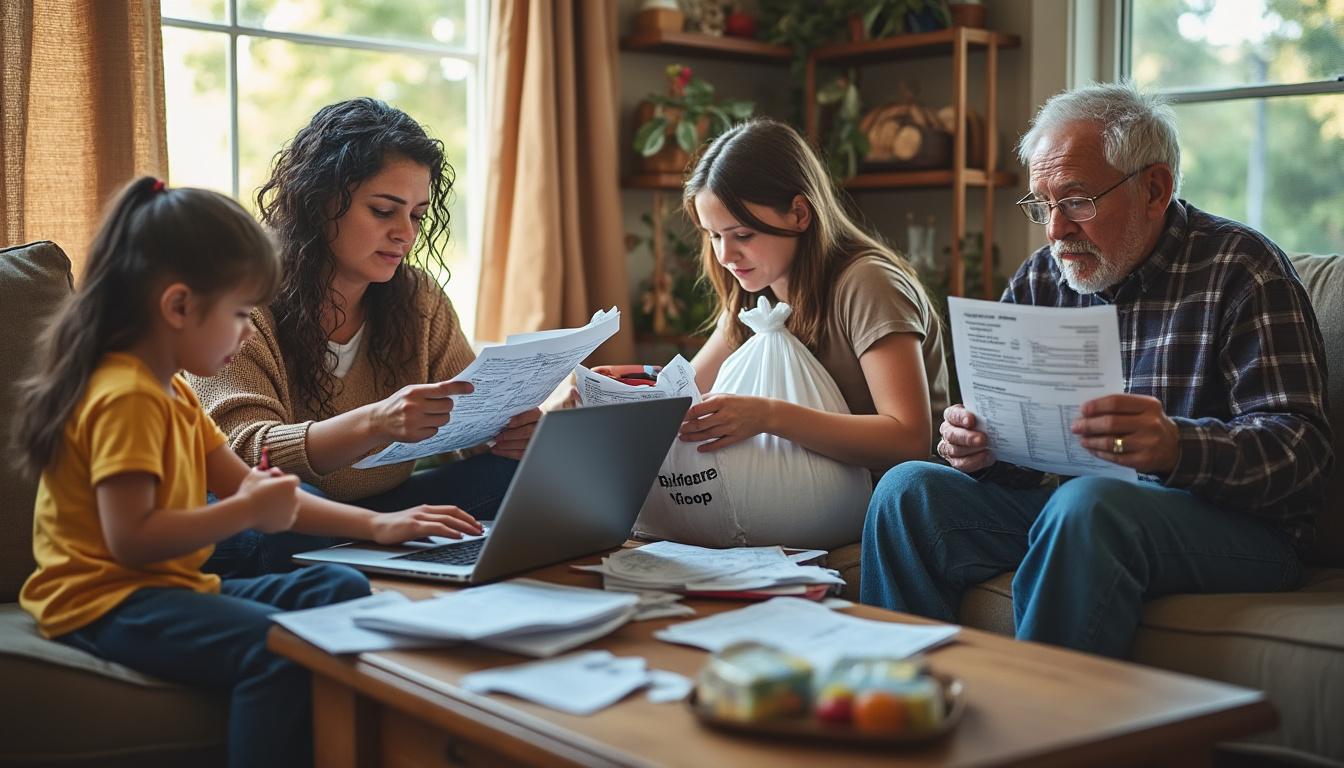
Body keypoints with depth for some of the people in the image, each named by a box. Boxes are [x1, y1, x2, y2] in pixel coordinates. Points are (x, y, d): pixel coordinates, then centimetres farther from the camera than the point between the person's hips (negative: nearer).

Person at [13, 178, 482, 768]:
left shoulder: (172, 391, 16)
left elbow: (246, 485, 15)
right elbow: (131, 540, -24)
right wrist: (248, 512, -20)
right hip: (108, 602, -11)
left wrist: (374, 526, 9)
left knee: (341, 590, 3)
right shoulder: (126, 398, -17)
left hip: (173, 586, 11)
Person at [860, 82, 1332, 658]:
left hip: (1231, 521, -5)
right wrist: (978, 447, -11)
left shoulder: (1241, 269, -5)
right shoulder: (1039, 281, 12)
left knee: (1088, 504, -36)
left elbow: (1300, 445, -16)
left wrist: (1179, 447, -35)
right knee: (908, 489, -12)